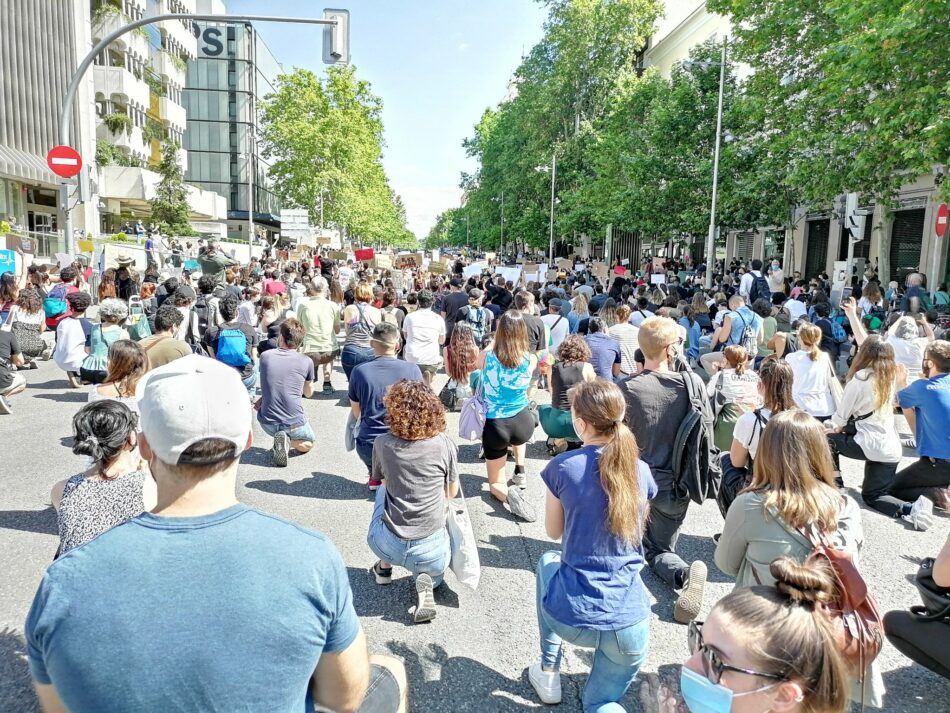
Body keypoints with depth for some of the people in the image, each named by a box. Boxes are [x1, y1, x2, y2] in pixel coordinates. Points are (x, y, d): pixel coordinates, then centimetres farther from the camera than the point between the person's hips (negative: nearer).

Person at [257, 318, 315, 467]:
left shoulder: (265, 356, -1)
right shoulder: (306, 362, -7)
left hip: (267, 424, 2)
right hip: (294, 424, -2)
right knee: (308, 443, 30)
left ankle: (280, 442, 8)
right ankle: (289, 441, -5)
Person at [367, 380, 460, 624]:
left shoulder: (382, 444, -5)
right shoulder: (445, 445, -9)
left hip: (385, 545, 1)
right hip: (431, 552, -1)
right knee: (436, 570, 36)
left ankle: (384, 566, 29)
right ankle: (426, 581, 1)